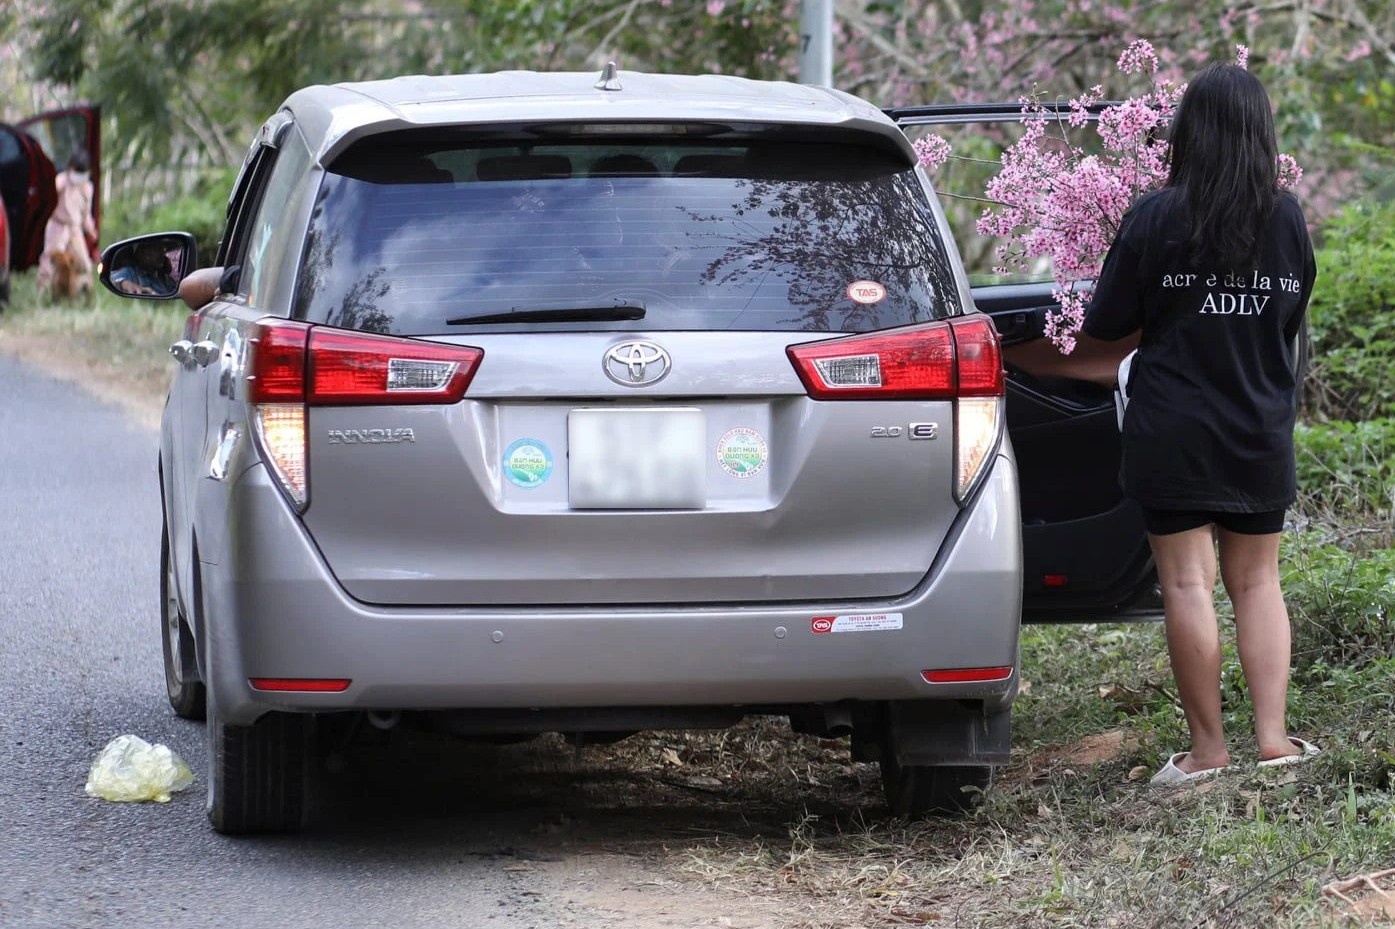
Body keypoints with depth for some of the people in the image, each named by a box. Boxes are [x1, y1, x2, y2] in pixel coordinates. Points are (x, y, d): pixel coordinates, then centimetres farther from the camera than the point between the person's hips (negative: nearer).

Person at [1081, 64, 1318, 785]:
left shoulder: (1156, 218, -11)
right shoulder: (1288, 219, 0)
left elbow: (1104, 324, -4)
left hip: (1174, 433, -4)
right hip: (1263, 429, 4)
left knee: (1187, 583, 1)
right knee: (1257, 581, 13)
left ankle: (1208, 747, 2)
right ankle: (1273, 736, 6)